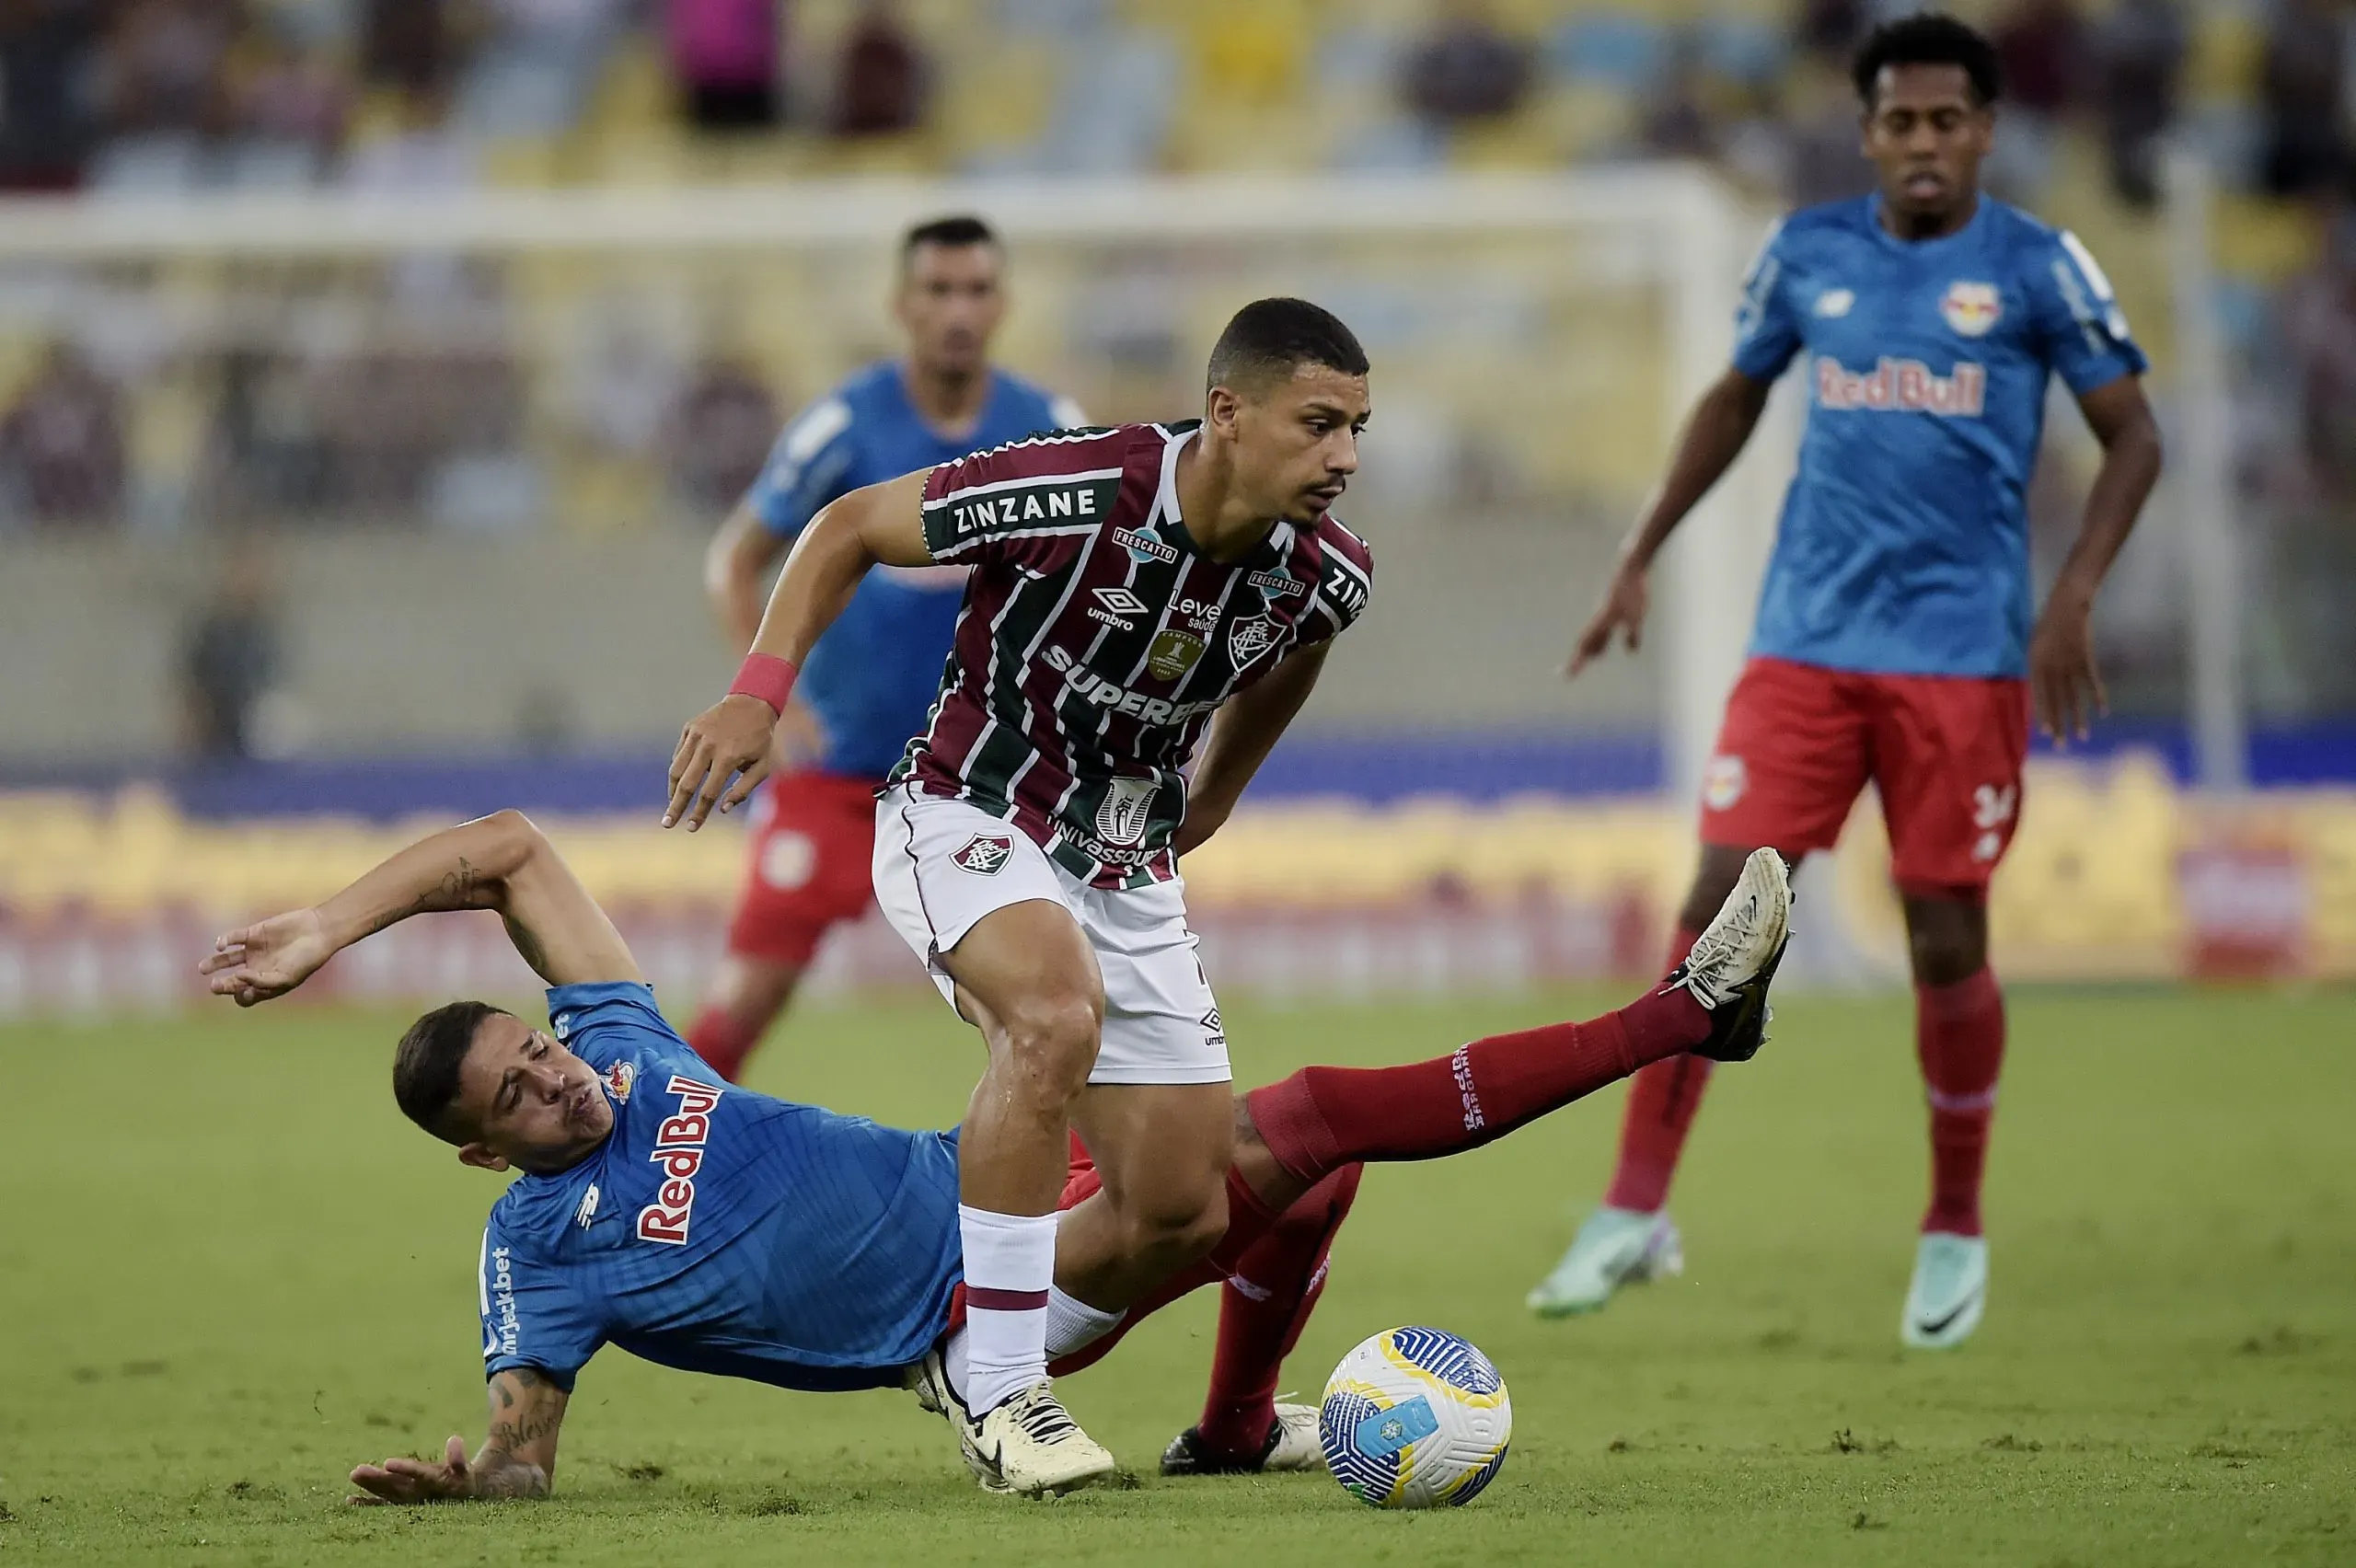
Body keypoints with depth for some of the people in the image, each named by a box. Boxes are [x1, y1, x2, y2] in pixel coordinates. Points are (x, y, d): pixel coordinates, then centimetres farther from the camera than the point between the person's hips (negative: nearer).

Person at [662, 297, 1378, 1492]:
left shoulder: (1326, 575, -10)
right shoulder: (1073, 494, -27)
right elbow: (848, 528, -11)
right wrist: (759, 692, -19)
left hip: (1128, 865, 6)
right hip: (968, 820, -6)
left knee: (1183, 1216, 1)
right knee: (1057, 1013, -37)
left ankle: (984, 1365, 30)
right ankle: (999, 1388, -27)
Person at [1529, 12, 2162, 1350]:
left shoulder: (2038, 270, -2)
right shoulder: (1808, 256, 7)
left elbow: (2133, 440, 1)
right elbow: (1735, 401, 22)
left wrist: (2075, 597, -11)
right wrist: (1642, 556, 18)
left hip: (1963, 651, -2)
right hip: (1806, 639, 2)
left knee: (1948, 947, 1)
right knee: (1717, 910, -8)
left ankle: (1956, 1230, 19)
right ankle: (1638, 1211, -3)